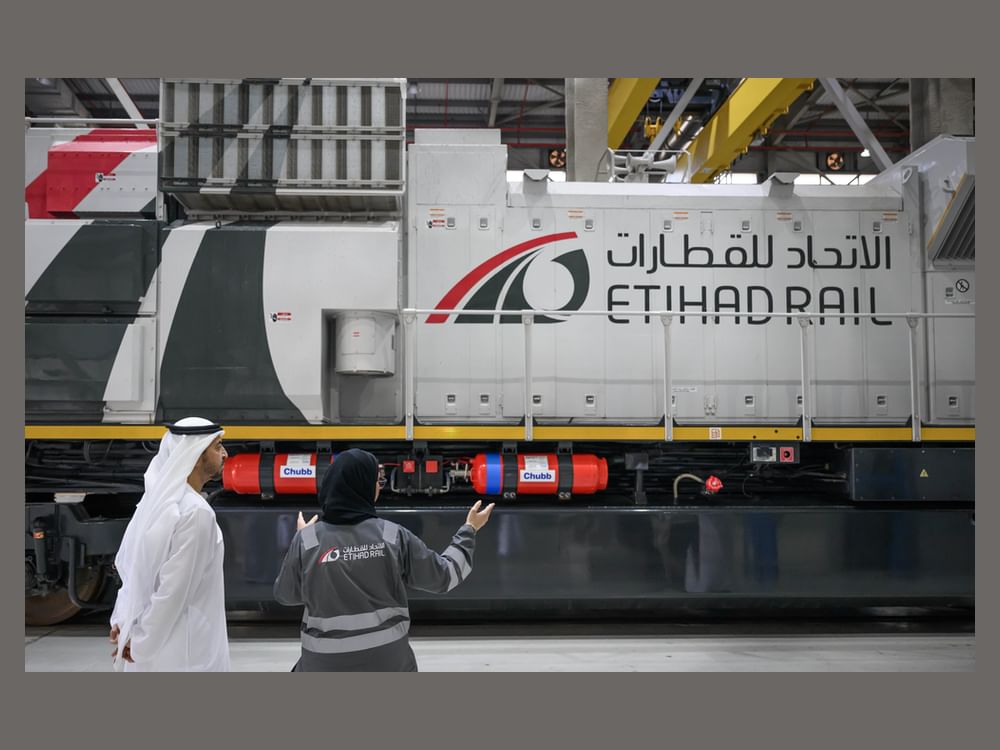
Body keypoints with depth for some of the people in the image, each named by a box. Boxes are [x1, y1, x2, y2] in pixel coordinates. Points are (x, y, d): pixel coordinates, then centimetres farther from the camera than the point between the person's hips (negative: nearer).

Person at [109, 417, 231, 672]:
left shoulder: (157, 499, 5)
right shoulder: (196, 512, -21)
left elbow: (128, 562, 9)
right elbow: (173, 588, -22)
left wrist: (123, 620, 7)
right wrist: (141, 642, -13)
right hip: (184, 647, -8)